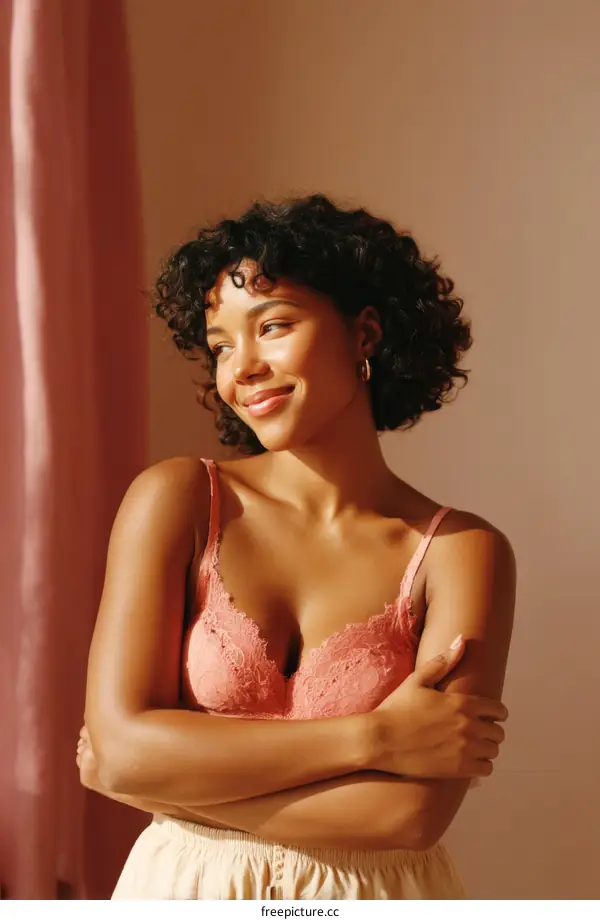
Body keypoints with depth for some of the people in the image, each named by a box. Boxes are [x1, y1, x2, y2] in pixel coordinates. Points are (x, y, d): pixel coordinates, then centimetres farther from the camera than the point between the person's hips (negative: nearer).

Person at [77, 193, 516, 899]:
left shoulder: (462, 551, -14)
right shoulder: (177, 499, -11)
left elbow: (413, 813, -22)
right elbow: (122, 748, -19)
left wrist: (146, 777, -19)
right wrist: (373, 736, -22)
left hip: (374, 892, 0)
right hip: (185, 887, 1)